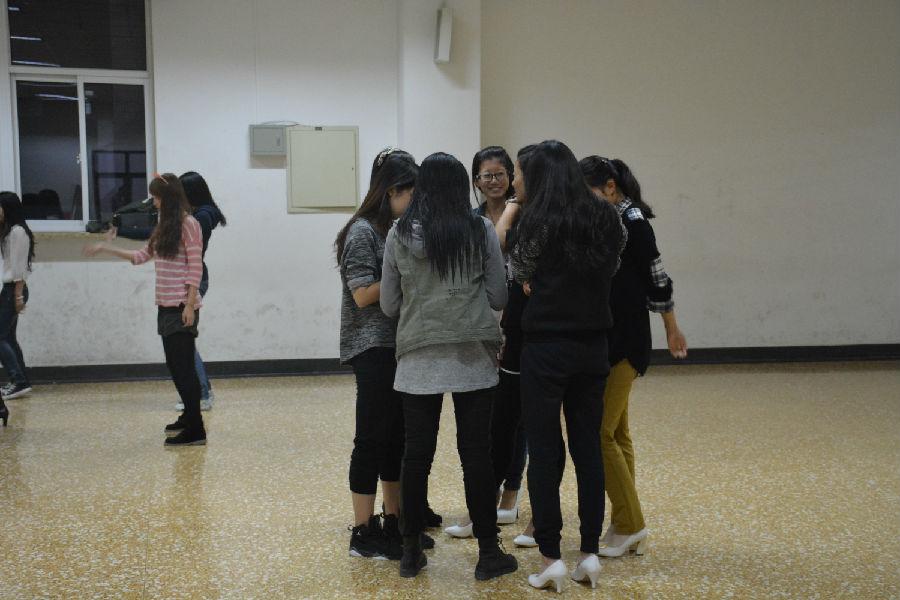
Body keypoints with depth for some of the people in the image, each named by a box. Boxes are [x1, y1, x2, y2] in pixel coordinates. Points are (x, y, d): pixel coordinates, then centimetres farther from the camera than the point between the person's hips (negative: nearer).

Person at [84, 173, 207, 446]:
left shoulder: (188, 224, -9)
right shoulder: (164, 226, 16)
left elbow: (196, 267, -13)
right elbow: (141, 256, 24)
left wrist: (190, 305, -17)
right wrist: (106, 248, 22)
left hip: (181, 307, -8)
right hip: (166, 305, 8)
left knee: (182, 365, -9)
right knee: (175, 364, 12)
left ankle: (195, 430, -7)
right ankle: (189, 416, 23)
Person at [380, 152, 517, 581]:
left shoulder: (399, 234, 1)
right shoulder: (480, 231, -2)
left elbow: (389, 305, 5)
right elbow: (498, 298, 2)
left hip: (418, 358, 1)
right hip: (473, 357, -1)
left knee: (417, 453, 8)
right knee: (476, 453, 5)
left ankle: (411, 551, 18)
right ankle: (488, 553, 14)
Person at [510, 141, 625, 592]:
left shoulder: (538, 220, -10)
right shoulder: (606, 219, 5)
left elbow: (519, 271, 4)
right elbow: (609, 271, 13)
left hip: (546, 347, -5)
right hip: (592, 347, 5)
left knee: (543, 451, 3)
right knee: (588, 448, 11)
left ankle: (551, 557, 7)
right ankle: (590, 553, 17)